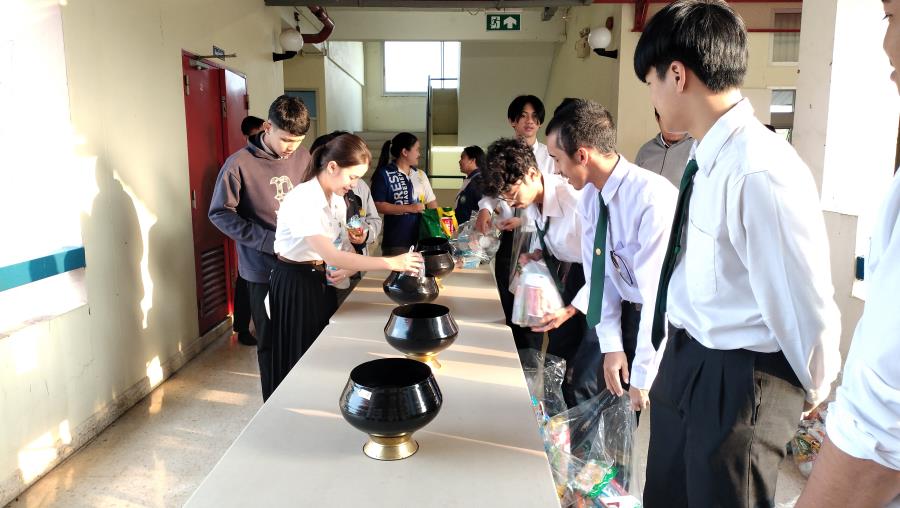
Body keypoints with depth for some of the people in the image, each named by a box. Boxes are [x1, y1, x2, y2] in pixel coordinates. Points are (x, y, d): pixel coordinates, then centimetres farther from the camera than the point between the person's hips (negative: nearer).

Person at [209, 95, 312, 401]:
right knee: (271, 342, 8)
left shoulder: (302, 158, 2)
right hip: (263, 270, -4)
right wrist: (269, 241, -15)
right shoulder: (240, 164, -11)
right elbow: (220, 213, -8)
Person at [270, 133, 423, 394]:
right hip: (294, 282, -7)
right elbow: (330, 255, -36)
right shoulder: (302, 200, -26)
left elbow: (342, 246, 9)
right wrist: (392, 262, -40)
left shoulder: (337, 199, 1)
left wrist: (347, 268, -16)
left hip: (321, 279, 8)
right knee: (301, 360, 5)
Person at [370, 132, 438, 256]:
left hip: (422, 240, 6)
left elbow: (431, 202, 14)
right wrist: (410, 208, -13)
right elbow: (378, 205, -12)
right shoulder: (384, 174, -5)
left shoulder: (421, 174, 13)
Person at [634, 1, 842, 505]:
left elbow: (805, 305, -22)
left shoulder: (763, 173, -27)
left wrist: (813, 389, -4)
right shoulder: (710, 157, 0)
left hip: (737, 382, -8)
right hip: (684, 362, 8)